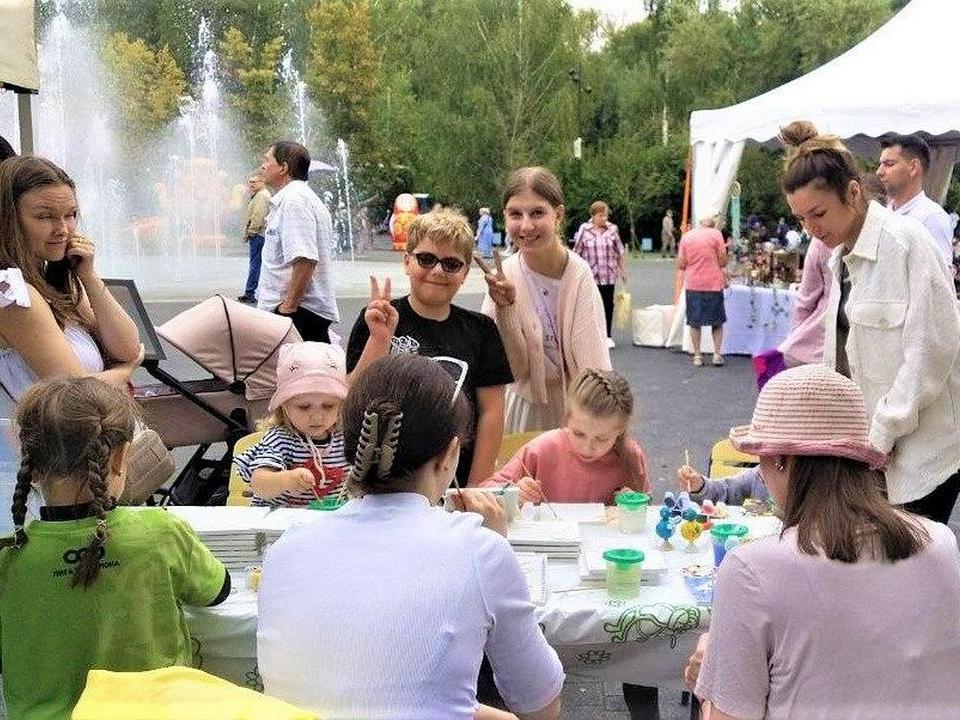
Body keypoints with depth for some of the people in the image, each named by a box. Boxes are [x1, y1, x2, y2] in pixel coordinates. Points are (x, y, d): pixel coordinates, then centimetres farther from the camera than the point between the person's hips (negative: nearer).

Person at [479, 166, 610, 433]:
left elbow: (594, 367, -16)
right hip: (526, 408, 2)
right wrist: (505, 308, -26)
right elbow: (515, 370, -14)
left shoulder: (579, 276, -19)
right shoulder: (506, 276, -13)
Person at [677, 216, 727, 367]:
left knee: (694, 321, 11)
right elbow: (723, 261, -6)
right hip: (714, 283, -1)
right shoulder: (716, 234, -4)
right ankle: (717, 354, 6)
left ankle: (697, 356, 10)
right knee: (717, 320, 12)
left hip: (693, 284, 2)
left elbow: (681, 265, 1)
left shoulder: (686, 236, 2)